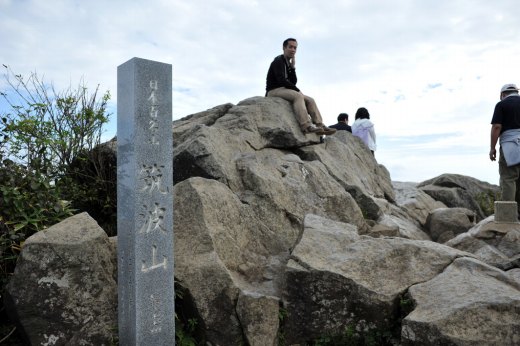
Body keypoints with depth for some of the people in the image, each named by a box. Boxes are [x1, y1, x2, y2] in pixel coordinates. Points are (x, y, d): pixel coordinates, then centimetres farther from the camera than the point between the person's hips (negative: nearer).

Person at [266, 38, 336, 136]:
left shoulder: (288, 64, 22)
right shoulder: (278, 61, -4)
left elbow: (293, 82, 13)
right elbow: (281, 80, -18)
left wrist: (293, 67, 2)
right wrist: (297, 90, -14)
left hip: (284, 91, 9)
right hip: (274, 91, -9)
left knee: (310, 100, -6)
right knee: (298, 96, -34)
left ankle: (320, 125, -17)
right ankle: (306, 126, -45)